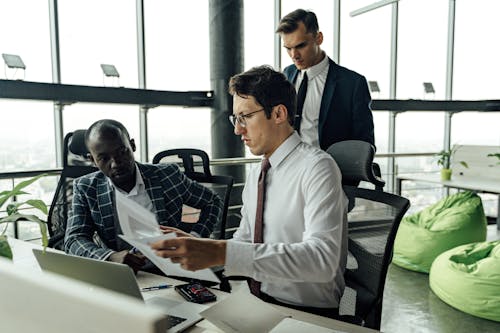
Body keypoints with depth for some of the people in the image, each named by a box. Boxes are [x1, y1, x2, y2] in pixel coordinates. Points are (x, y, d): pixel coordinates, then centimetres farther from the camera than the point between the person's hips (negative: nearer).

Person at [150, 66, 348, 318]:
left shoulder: (316, 168, -16)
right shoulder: (255, 176, 9)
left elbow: (322, 259, -29)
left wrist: (222, 253, -35)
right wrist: (194, 244, -6)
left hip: (308, 313, -6)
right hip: (259, 304, 6)